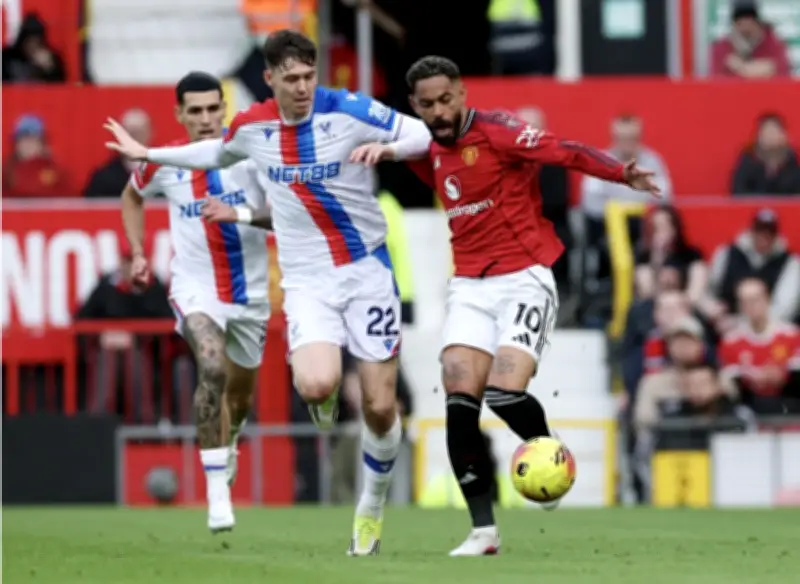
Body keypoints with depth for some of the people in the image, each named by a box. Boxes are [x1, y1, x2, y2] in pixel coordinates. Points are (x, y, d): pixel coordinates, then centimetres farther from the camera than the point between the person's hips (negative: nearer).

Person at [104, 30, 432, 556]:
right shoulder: (251, 127, 0)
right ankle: (325, 400, 15)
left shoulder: (347, 111, -12)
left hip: (367, 270, -1)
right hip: (307, 280, 1)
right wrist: (149, 154, 28)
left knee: (380, 406, -1)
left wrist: (387, 148, -30)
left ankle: (373, 507, 23)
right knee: (317, 385, -26)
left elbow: (419, 133, -8)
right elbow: (218, 153, 23)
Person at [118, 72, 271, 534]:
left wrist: (244, 214, -28)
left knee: (241, 394, 18)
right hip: (196, 286, -2)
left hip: (250, 291, 2)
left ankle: (228, 444, 56)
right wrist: (137, 252, 10)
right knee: (212, 368, -29)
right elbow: (133, 197, 18)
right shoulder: (164, 164, -5)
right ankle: (217, 490, -29)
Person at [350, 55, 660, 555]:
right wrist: (381, 151, 12)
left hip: (524, 279, -6)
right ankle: (484, 530, -6)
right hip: (470, 285, 6)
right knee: (460, 399, -10)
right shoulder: (430, 153, 10)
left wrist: (621, 173, -36)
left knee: (504, 393, -20)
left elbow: (564, 153, -21)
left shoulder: (496, 131, -12)